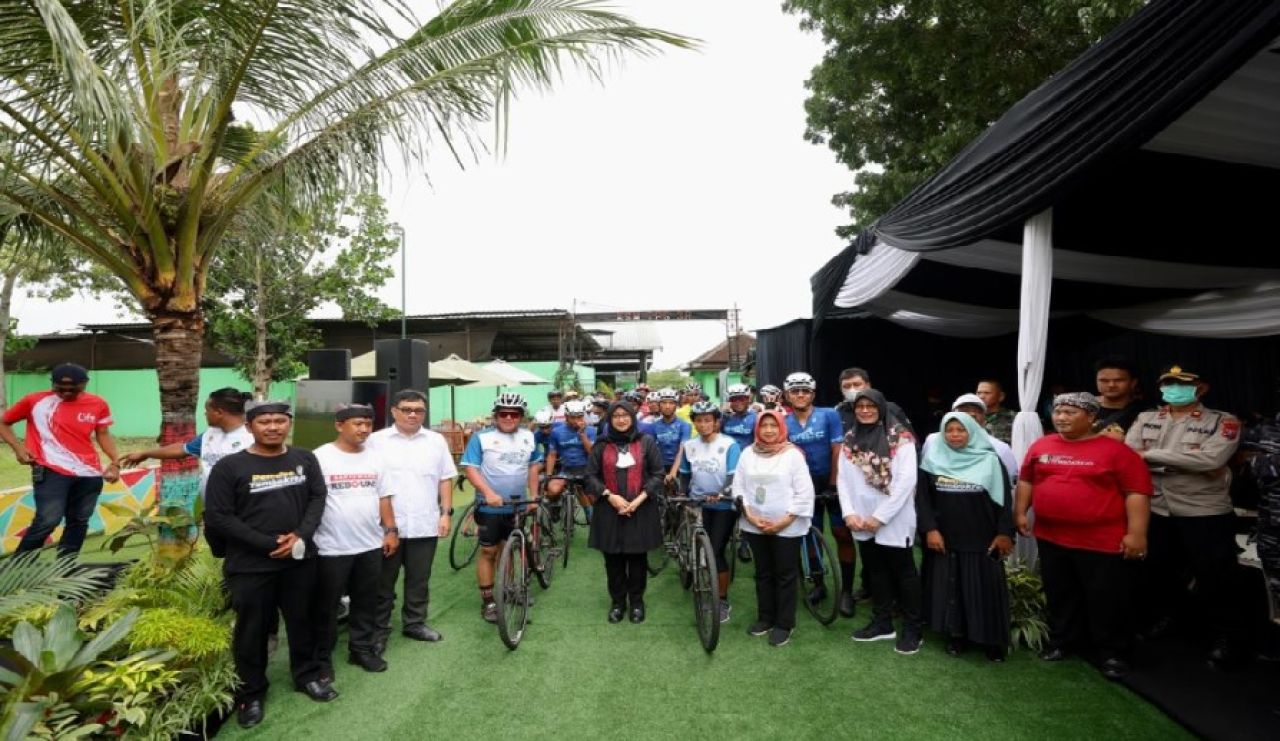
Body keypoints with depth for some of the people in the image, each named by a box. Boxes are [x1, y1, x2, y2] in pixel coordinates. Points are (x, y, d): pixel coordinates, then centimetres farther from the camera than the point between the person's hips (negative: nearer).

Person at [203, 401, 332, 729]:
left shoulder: (305, 459, 2)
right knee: (252, 630, 11)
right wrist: (269, 543, -15)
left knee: (302, 621, 16)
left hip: (300, 559, 3)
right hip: (250, 565, -2)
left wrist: (301, 535, -14)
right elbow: (218, 517, -11)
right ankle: (251, 692, 31)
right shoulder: (229, 467, -9)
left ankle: (308, 675, 36)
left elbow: (318, 497, 3)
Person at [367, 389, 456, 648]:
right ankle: (379, 629, 25)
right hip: (386, 525, -2)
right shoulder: (376, 440, -2)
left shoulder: (436, 441, 5)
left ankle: (415, 623, 30)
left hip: (425, 525, 2)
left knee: (419, 580, 14)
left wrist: (446, 513, 1)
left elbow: (445, 479, 7)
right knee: (383, 582, 11)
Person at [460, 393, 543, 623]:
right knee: (488, 552, 4)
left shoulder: (528, 437, 5)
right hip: (490, 507, -4)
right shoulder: (482, 437, -9)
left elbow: (534, 465, 15)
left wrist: (534, 495, 8)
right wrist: (488, 492, -25)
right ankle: (488, 601, 15)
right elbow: (470, 468, -13)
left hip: (518, 507, 4)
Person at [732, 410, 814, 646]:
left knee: (785, 575, 6)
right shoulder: (748, 453, 4)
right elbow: (738, 488, 5)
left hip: (787, 527, -4)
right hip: (755, 525, 4)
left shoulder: (793, 454, -7)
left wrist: (784, 521, -14)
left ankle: (784, 623, 19)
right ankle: (765, 618, 30)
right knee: (763, 573, 16)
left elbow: (804, 492, -10)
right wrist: (749, 515, -7)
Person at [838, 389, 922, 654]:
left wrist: (880, 516, -16)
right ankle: (882, 624, 29)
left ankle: (913, 629, 19)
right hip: (862, 521, 5)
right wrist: (849, 512, -8)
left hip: (894, 520, -5)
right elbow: (843, 479, 5)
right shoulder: (849, 441, 7)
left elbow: (906, 481, -15)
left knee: (904, 573, 6)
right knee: (876, 572, 15)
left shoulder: (900, 439, -9)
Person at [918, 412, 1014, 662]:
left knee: (984, 589, 4)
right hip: (943, 539, 2)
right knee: (949, 588, 9)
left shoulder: (990, 460, -3)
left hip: (982, 540, -1)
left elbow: (1004, 498, -1)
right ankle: (955, 635, 22)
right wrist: (929, 529, -8)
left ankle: (992, 640, 19)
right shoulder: (933, 459, 1)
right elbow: (923, 498, 0)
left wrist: (1005, 533, -5)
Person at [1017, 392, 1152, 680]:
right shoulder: (1041, 446, 3)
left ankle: (1113, 653, 26)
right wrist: (1020, 512, 9)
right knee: (1060, 596, 17)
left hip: (1102, 541, -4)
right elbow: (1026, 480, 13)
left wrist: (1136, 532, -14)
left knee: (1106, 600, 9)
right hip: (1051, 538, 4)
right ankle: (1061, 641, 32)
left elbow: (1137, 492, -10)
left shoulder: (1115, 450, -9)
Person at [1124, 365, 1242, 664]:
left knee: (1213, 575, 9)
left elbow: (1211, 458, -22)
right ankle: (1162, 617, 39)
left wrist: (1151, 454, -19)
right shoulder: (1145, 419, 3)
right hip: (1154, 510, 3)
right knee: (1158, 569, 18)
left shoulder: (1223, 422, -6)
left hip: (1205, 512, -3)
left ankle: (1221, 635, 28)